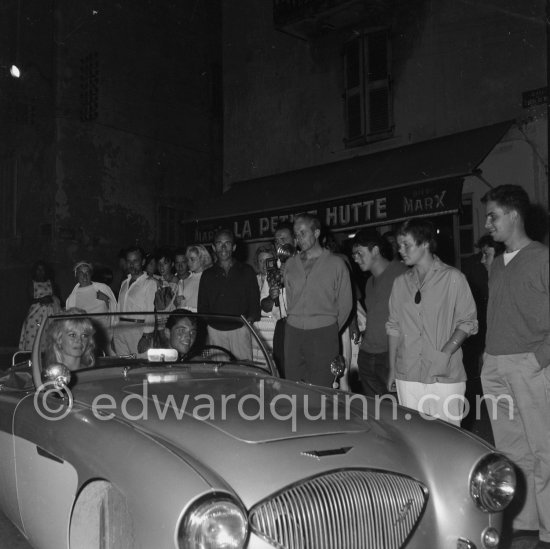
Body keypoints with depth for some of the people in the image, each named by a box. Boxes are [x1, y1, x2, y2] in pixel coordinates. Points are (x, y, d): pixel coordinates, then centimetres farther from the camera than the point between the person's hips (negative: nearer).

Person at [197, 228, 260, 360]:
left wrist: (251, 317, -8)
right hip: (215, 329, 1)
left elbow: (254, 300, 8)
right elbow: (202, 306, 15)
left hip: (239, 329, -1)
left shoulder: (246, 271, 10)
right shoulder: (207, 275, 14)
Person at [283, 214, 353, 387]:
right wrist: (296, 321, 11)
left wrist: (330, 330, 4)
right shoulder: (290, 264, 14)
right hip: (293, 332, 4)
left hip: (323, 335, -4)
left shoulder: (336, 264, 1)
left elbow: (345, 303, 4)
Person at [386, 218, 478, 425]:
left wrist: (445, 353, -14)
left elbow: (468, 321, -2)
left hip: (445, 377, -4)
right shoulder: (400, 282, 12)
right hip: (407, 376, 4)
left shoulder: (453, 278, -1)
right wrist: (392, 368, 10)